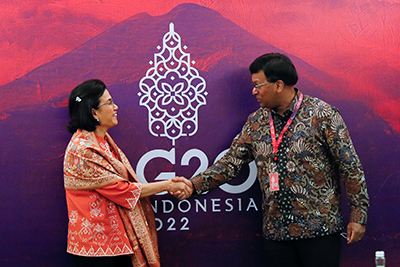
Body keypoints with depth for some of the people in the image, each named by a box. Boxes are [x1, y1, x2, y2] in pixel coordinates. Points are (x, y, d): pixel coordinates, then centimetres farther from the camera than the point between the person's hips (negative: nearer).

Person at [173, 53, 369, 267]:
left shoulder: (322, 115, -7)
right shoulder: (255, 123, 8)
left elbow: (350, 166, -6)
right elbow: (231, 162, 8)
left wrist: (358, 216, -7)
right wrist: (195, 185, -5)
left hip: (319, 228, -4)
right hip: (276, 232, 4)